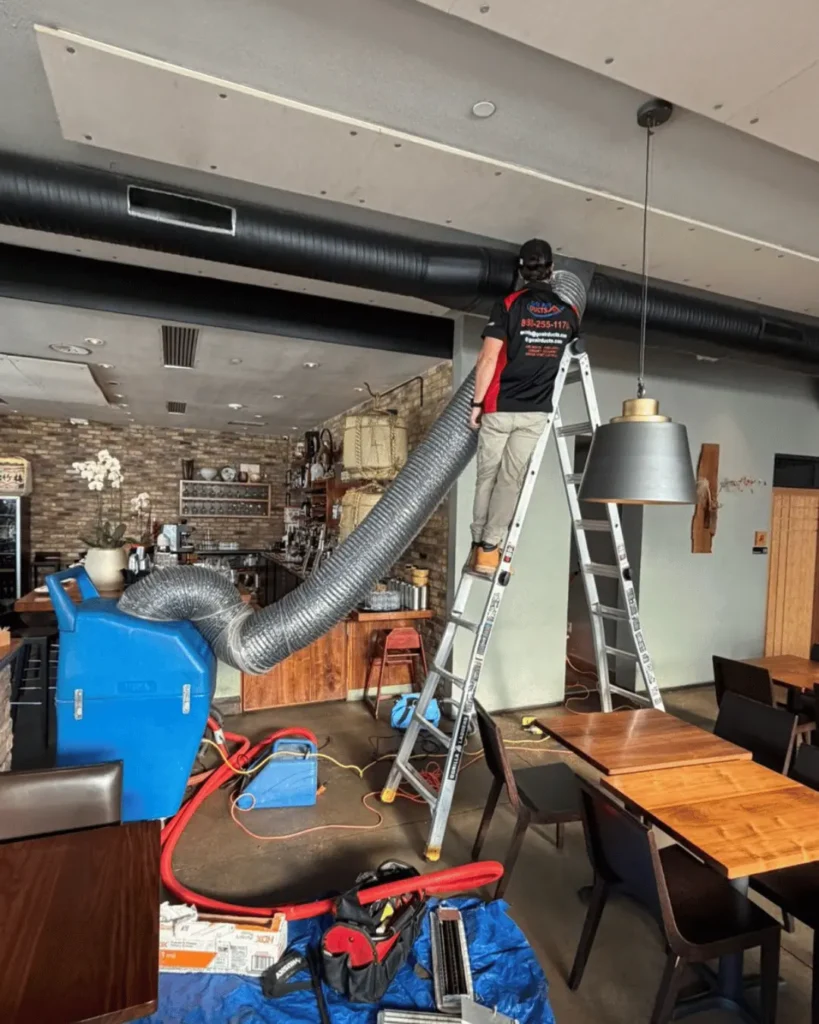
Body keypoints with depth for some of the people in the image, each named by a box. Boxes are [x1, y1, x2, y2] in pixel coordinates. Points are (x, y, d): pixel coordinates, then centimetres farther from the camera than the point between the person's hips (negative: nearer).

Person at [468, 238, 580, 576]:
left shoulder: (507, 306, -4)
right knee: (511, 479, 3)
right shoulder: (569, 313, 7)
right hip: (536, 412, 2)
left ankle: (478, 545, 11)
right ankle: (489, 548, 1)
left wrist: (476, 403, -3)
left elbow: (489, 359, -9)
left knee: (486, 477, 8)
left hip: (499, 408, -2)